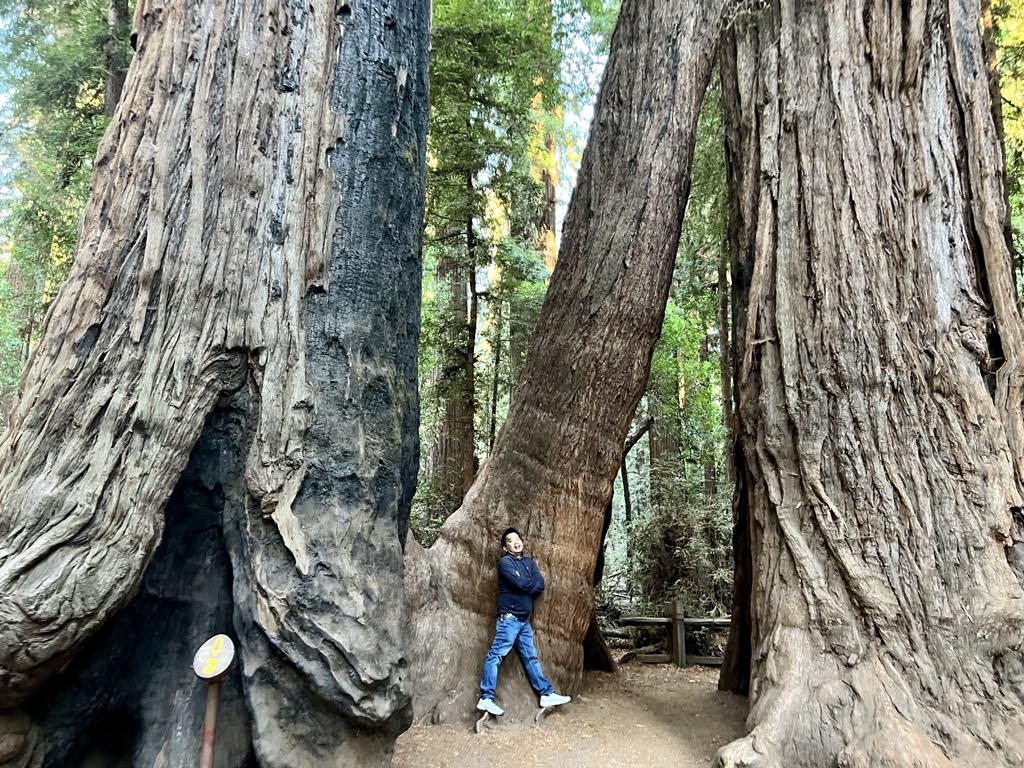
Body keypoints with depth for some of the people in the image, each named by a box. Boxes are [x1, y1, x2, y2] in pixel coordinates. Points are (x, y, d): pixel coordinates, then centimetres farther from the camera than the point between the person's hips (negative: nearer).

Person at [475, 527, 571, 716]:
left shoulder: (529, 562, 16)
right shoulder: (505, 562, -7)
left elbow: (540, 585, 4)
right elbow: (521, 584, -18)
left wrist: (526, 588, -10)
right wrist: (531, 583, 1)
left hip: (524, 619, 8)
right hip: (509, 617, -8)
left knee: (531, 657, 14)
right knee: (496, 656, -9)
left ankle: (547, 694, 19)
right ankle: (486, 699, -10)